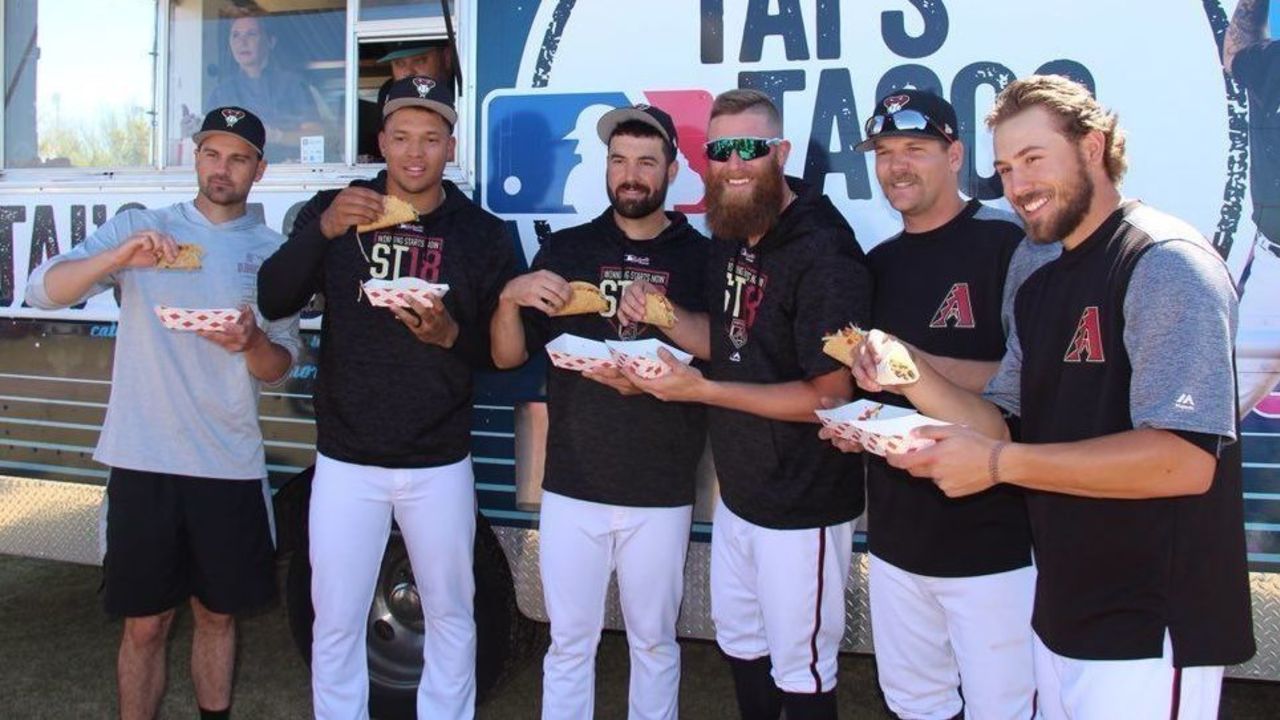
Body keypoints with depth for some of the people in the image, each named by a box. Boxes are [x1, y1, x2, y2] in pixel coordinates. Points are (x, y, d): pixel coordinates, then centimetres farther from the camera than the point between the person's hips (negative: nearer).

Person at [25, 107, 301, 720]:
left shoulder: (272, 251, 6)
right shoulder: (140, 227, 2)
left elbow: (279, 367, 5)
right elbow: (42, 291, -8)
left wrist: (251, 341, -18)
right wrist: (119, 257, -26)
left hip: (230, 464, 1)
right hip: (144, 459, -1)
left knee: (217, 615, 14)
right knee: (144, 623, 8)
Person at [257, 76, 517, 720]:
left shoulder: (484, 236, 0)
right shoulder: (335, 209, 2)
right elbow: (272, 301, -9)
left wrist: (450, 335, -19)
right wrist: (323, 230, -23)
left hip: (439, 463, 0)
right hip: (346, 459, 0)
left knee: (451, 615, 12)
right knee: (336, 623, 8)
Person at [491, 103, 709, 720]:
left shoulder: (701, 258, 0)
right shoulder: (566, 249, 5)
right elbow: (507, 357, 4)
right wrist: (510, 297, -15)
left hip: (661, 492, -1)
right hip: (572, 487, 1)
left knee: (653, 642, 13)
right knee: (569, 642, 11)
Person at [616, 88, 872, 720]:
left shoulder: (823, 254, -22)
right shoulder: (729, 240, 5)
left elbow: (829, 395, -23)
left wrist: (699, 389, -26)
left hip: (801, 506, -8)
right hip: (738, 491, 9)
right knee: (739, 642, 24)